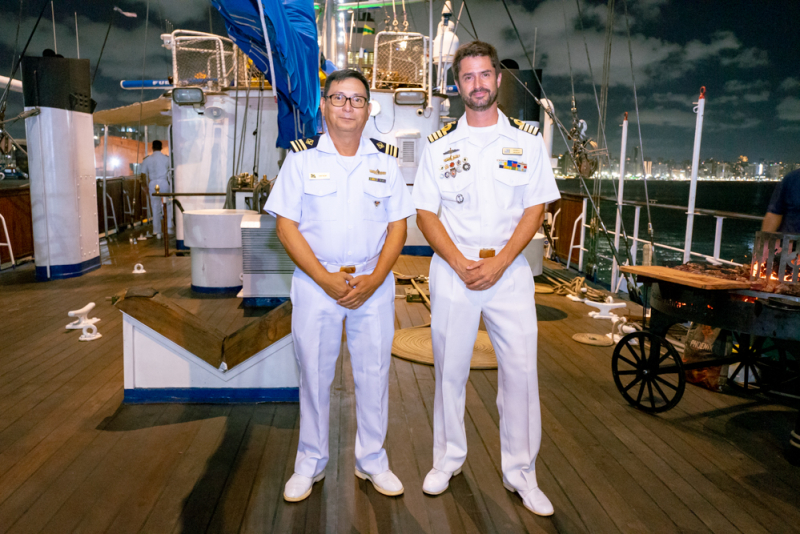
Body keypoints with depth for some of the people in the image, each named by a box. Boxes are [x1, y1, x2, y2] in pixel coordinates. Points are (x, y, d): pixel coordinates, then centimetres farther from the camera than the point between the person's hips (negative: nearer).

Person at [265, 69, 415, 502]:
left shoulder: (386, 159, 7)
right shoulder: (301, 157, 2)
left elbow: (397, 226, 4)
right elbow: (286, 226, -3)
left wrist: (373, 280, -10)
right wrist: (325, 278, -13)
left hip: (374, 285, 2)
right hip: (316, 283, -1)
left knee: (373, 372, 9)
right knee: (314, 374, 7)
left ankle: (372, 461, 28)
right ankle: (310, 464, 27)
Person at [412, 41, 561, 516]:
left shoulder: (527, 140, 5)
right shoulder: (440, 144, 5)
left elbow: (535, 209, 1)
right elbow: (425, 213, 2)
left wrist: (498, 264, -11)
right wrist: (462, 264, -11)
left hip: (509, 270, 0)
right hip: (453, 269, 0)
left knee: (521, 369, 2)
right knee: (450, 368, 8)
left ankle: (521, 471, 19)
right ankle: (448, 458, 27)